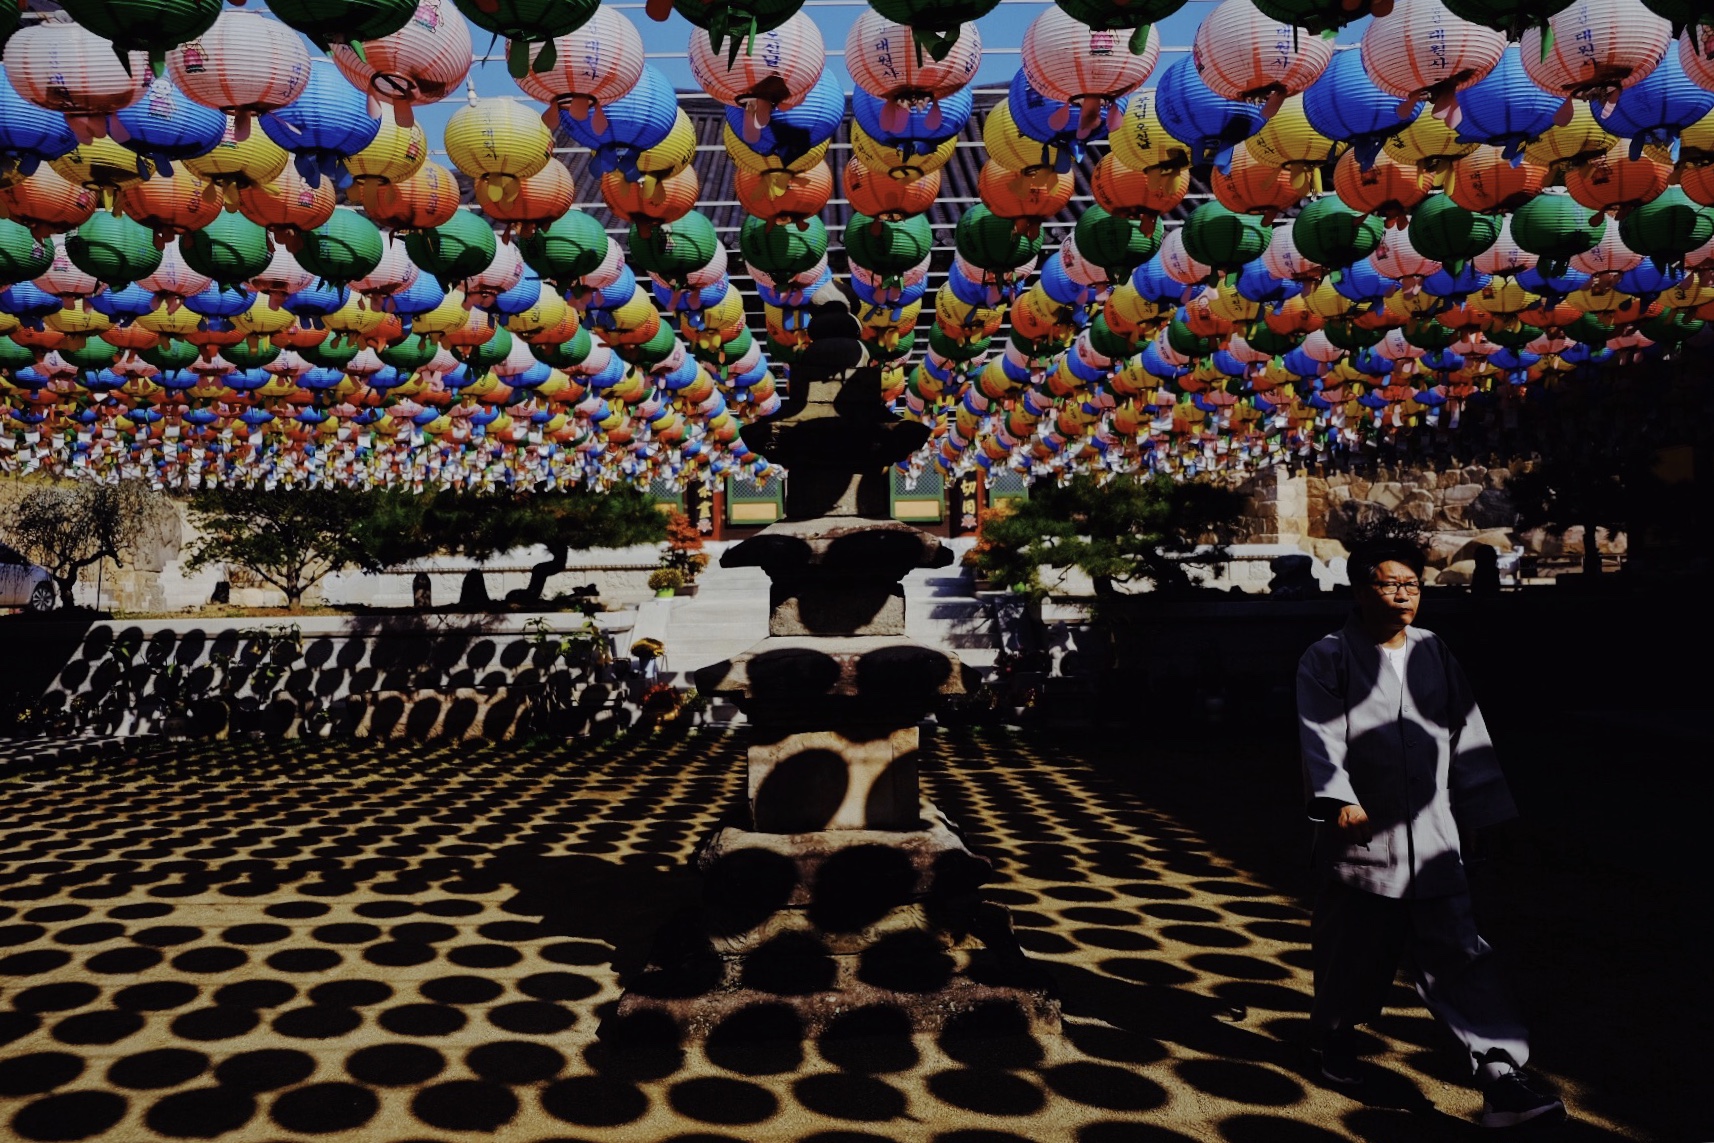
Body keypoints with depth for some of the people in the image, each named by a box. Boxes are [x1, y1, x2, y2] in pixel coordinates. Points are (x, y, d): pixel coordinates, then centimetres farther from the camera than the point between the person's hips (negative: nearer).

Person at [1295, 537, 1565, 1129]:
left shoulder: (1436, 657, 11)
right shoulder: (1328, 659, -3)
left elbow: (1468, 740, 15)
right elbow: (1321, 736, -12)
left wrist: (1487, 814, 13)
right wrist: (1339, 797, -25)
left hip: (1433, 845, 3)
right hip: (1360, 840, -3)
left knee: (1462, 959, -2)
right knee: (1354, 953, 11)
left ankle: (1502, 1080, -2)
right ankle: (1334, 1036, 35)